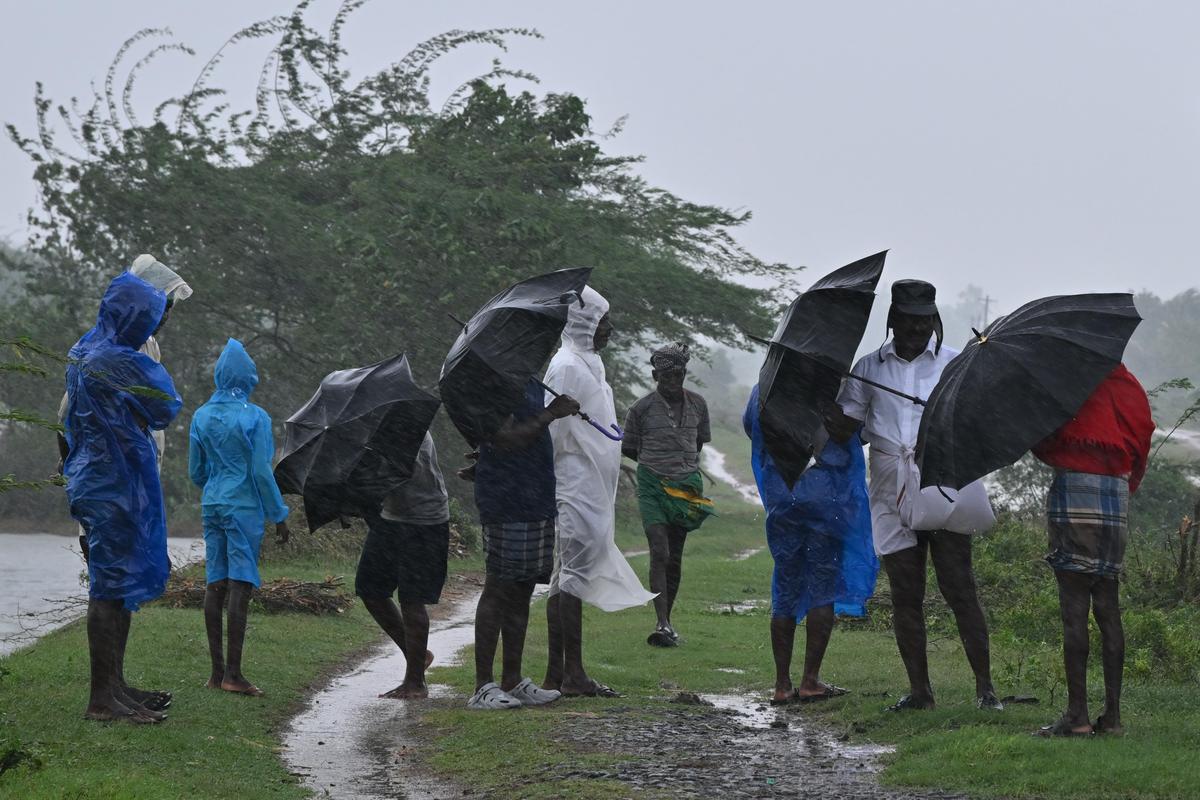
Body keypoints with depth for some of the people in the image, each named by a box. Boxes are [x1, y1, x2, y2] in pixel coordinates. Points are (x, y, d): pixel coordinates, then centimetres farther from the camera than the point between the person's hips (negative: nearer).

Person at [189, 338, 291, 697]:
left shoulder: (202, 416, 6)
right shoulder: (255, 418, -10)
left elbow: (195, 470, 12)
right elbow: (261, 471, -11)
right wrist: (279, 515, -2)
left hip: (212, 506, 6)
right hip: (245, 507, -6)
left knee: (215, 584, 7)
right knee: (240, 585, -5)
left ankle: (217, 671, 10)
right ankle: (233, 673, -8)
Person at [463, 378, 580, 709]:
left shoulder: (531, 384, 17)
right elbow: (506, 439, -22)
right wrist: (551, 414, -18)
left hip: (536, 503, 9)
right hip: (506, 505, -9)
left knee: (520, 593, 12)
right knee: (498, 589, -6)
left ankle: (512, 681, 19)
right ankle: (483, 686, -4)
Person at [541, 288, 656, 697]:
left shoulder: (585, 364, 18)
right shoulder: (567, 367, -13)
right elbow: (554, 431, -16)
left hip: (589, 489, 10)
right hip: (577, 487, -10)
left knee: (566, 573, 9)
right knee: (575, 573, -10)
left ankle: (556, 673, 11)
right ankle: (573, 674, -11)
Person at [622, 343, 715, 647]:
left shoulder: (697, 405, 7)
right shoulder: (642, 408, -4)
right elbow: (628, 448, 7)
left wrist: (688, 464, 14)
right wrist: (655, 463, 6)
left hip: (686, 485, 4)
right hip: (652, 486, -4)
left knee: (675, 557, 8)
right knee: (659, 553, -16)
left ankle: (666, 623, 17)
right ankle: (663, 624, -21)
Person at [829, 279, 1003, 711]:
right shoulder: (869, 368, 10)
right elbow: (844, 424, 10)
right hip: (892, 495, 2)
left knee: (959, 589, -7)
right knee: (905, 595, 4)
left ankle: (984, 686, -2)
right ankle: (919, 689, 10)